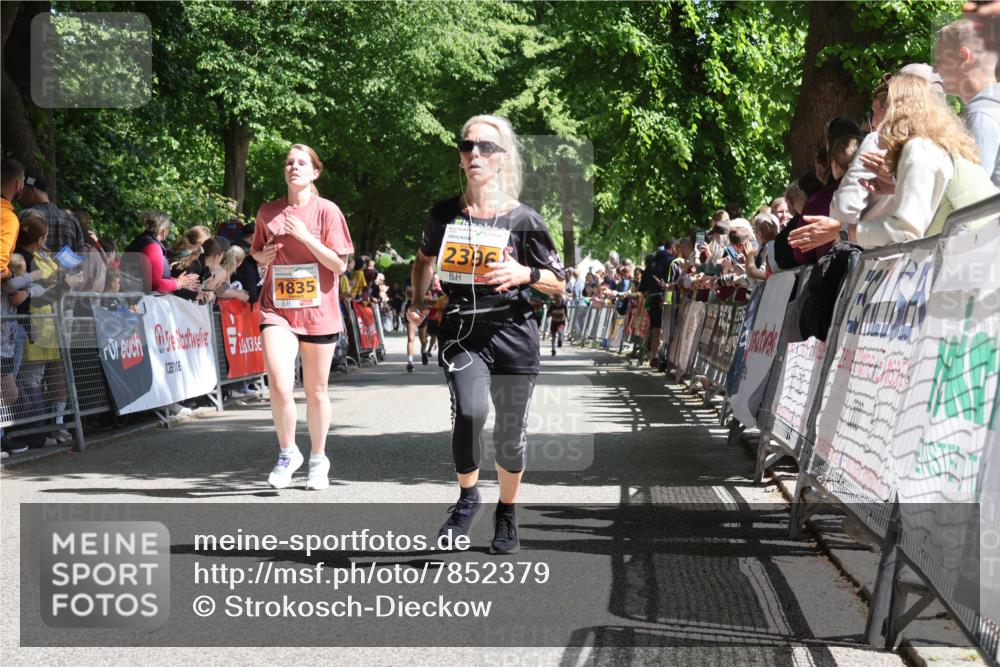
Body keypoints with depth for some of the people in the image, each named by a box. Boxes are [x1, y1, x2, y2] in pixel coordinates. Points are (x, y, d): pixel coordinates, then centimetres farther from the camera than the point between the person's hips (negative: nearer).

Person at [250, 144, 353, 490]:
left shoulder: (327, 211, -2)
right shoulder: (268, 212, 7)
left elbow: (339, 264, -6)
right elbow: (257, 253, 22)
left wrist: (305, 236, -15)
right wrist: (263, 255, -2)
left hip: (317, 311, -1)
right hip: (277, 308, 1)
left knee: (316, 391, 8)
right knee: (279, 387, -16)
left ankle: (318, 460, 25)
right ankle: (287, 453, 5)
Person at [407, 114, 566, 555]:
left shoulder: (524, 220, -3)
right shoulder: (445, 215, 3)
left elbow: (559, 284, 4)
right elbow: (425, 258, 25)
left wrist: (525, 274, -15)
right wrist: (418, 302, 11)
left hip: (513, 335, 0)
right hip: (460, 332, 0)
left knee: (511, 432, 7)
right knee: (469, 412, -24)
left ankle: (507, 515, 29)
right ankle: (467, 496, 1)